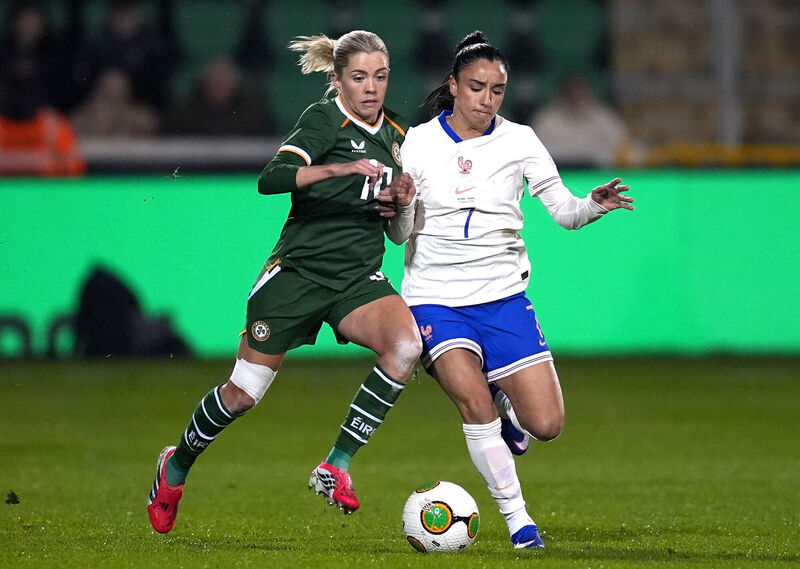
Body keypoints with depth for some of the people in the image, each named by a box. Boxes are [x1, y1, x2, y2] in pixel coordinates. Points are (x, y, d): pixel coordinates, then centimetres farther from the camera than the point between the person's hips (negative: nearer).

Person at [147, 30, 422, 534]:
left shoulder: (396, 135, 10)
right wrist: (343, 168, -36)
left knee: (406, 344, -26)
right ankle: (177, 466, 30)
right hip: (299, 270, -5)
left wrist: (401, 205, -4)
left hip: (359, 278, 5)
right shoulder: (324, 119, -9)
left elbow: (396, 232, 19)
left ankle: (336, 467, -18)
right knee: (244, 393, 0)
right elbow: (271, 179, -26)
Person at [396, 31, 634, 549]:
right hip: (437, 298, -2)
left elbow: (563, 210, -2)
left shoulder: (518, 141, 1)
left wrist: (594, 205, -23)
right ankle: (517, 517, -10)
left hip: (503, 297, 2)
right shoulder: (417, 143, -2)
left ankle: (505, 405, 29)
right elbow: (401, 234, 3)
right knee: (474, 400, -25)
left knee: (546, 425, -7)